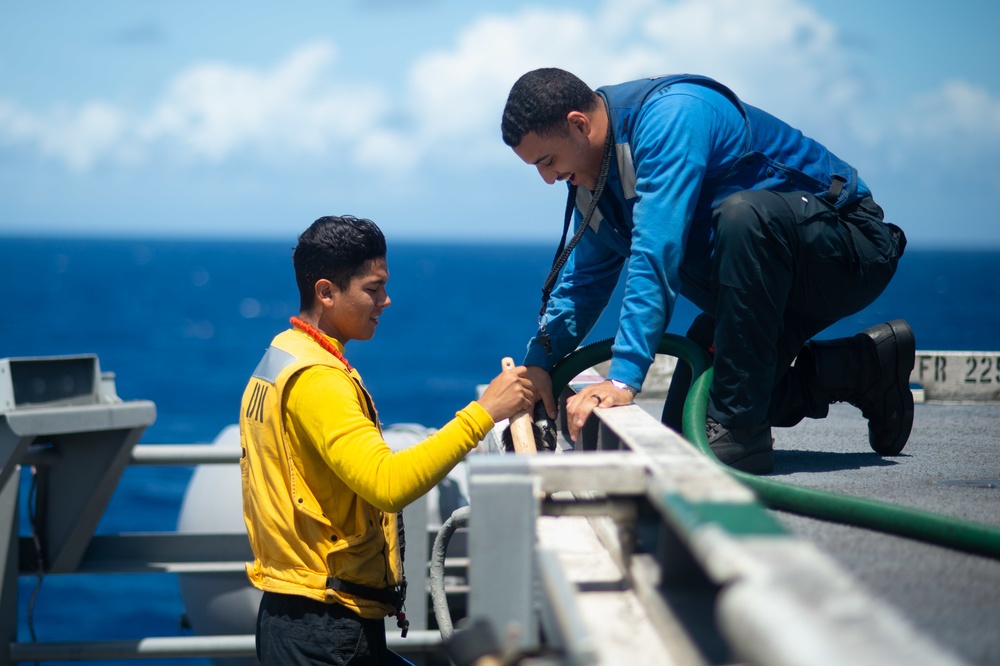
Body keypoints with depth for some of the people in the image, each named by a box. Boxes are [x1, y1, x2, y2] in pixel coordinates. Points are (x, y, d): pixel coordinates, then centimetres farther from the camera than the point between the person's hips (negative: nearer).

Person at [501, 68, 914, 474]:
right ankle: (864, 369, 13)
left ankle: (739, 429, -32)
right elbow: (585, 277, 17)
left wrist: (623, 376, -42)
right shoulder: (592, 175, 2)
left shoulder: (670, 114, -27)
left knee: (742, 213, -41)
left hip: (848, 248, -9)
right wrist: (539, 362, 5)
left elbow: (656, 253, -37)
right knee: (683, 427, 3)